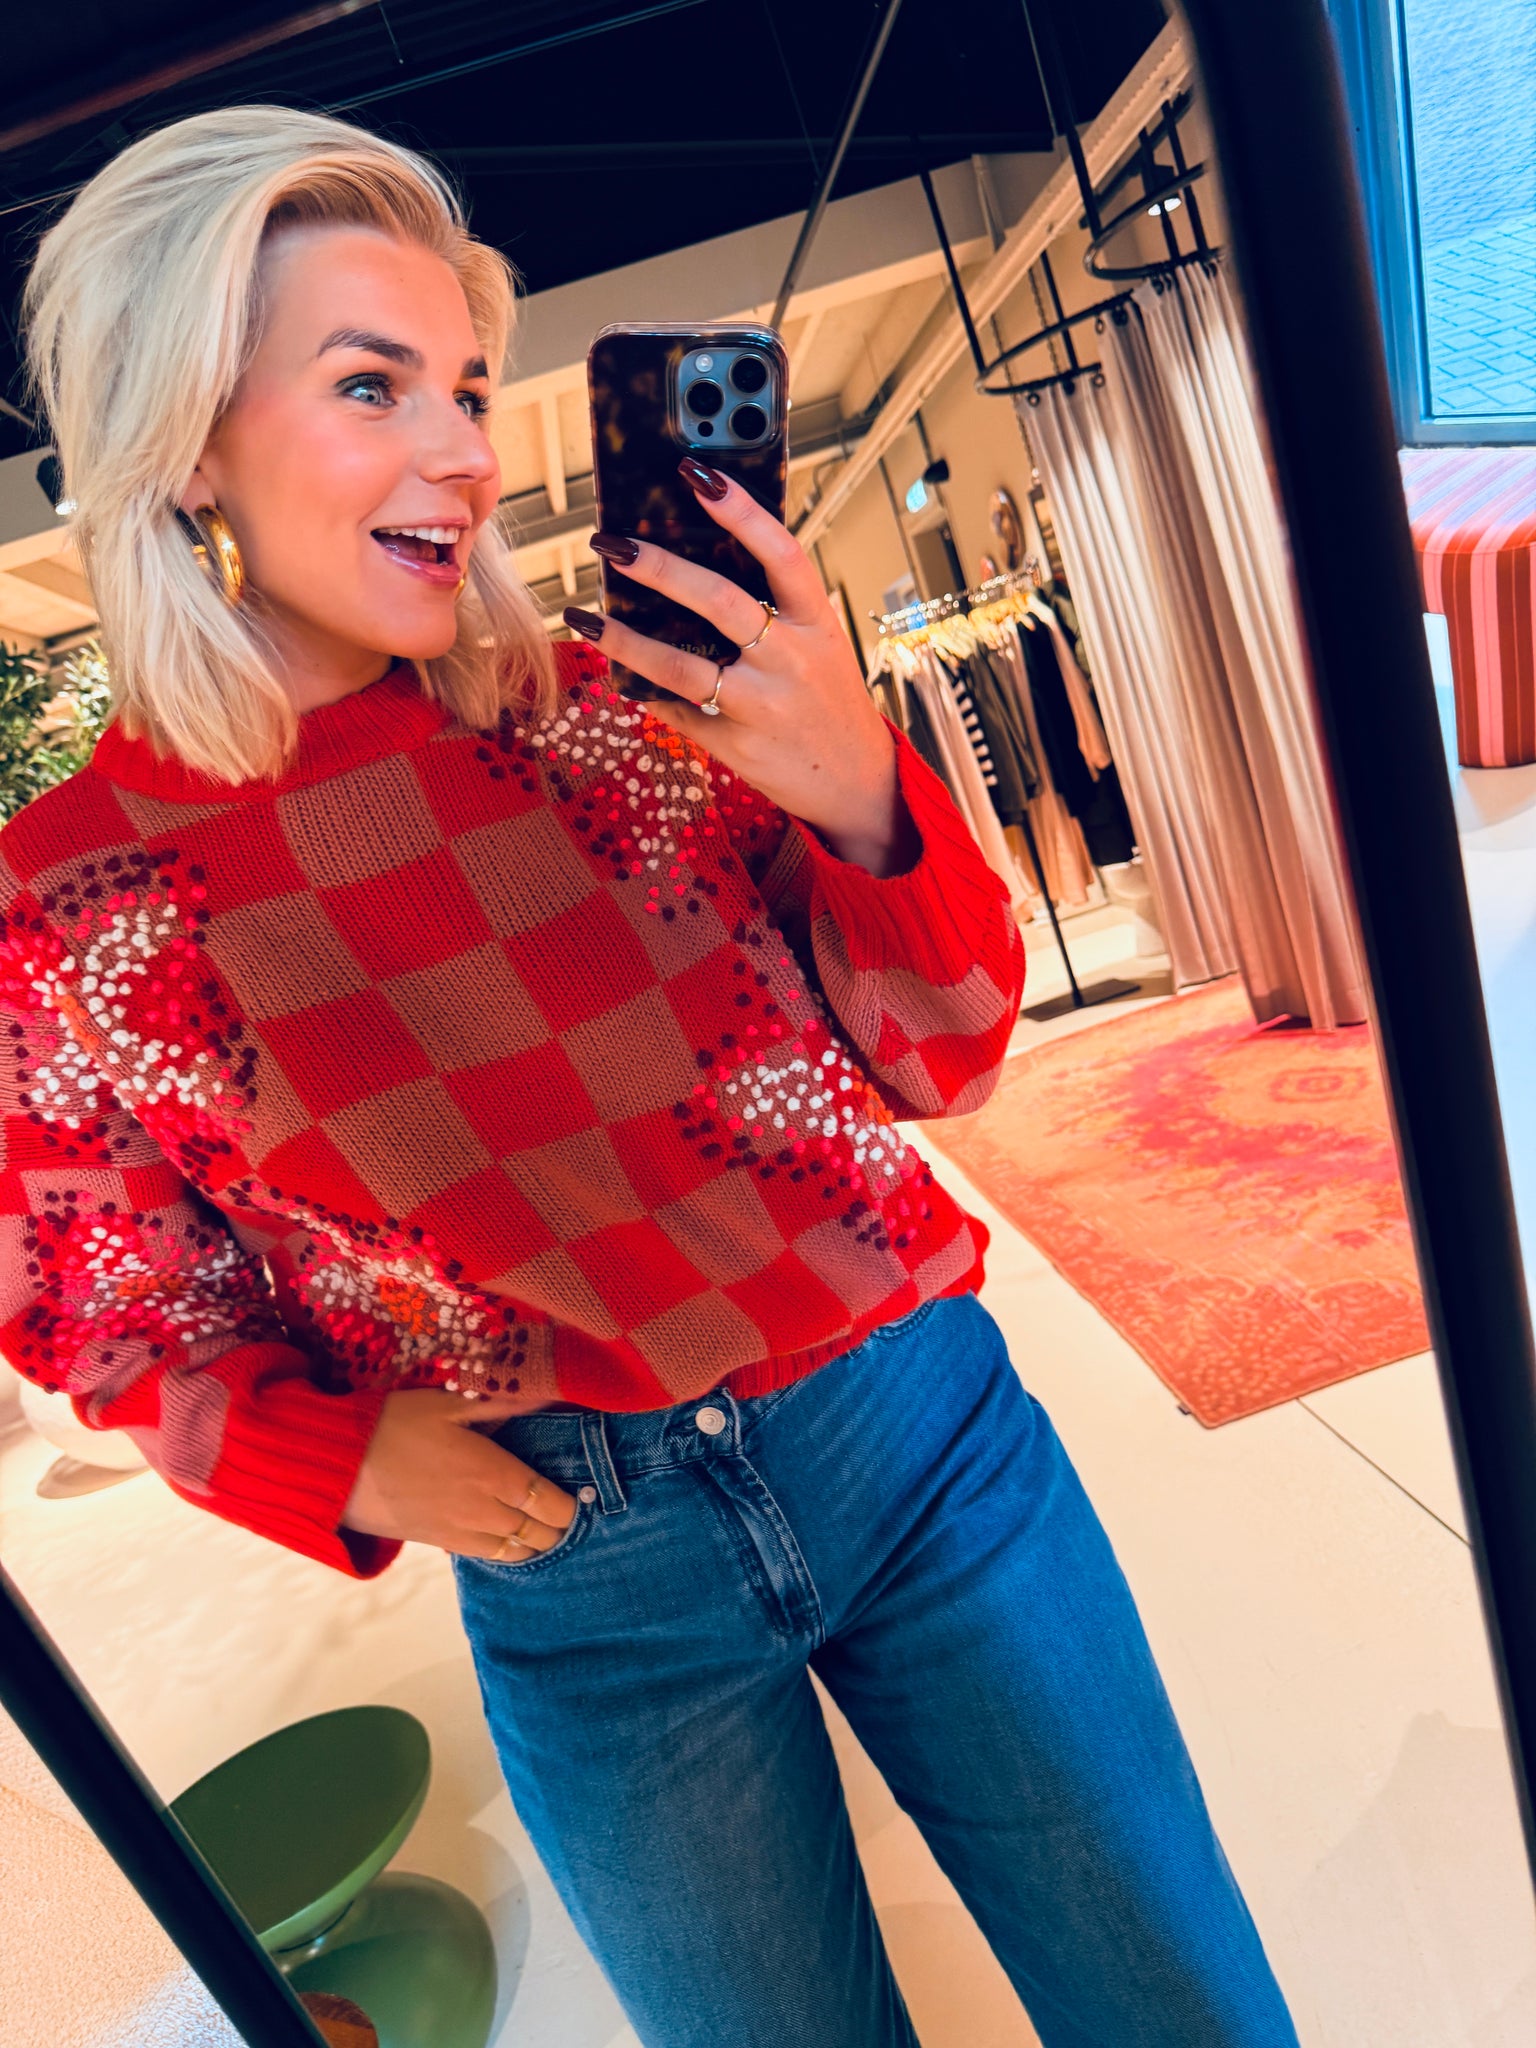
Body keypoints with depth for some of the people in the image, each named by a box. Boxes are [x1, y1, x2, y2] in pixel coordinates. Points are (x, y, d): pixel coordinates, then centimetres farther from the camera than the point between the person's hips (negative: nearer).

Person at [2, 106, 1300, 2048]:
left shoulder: (613, 701, -7)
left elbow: (934, 1061, -4)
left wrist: (858, 792, -22)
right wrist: (352, 1464, -12)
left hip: (916, 1431, 2)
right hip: (584, 1586, 0)